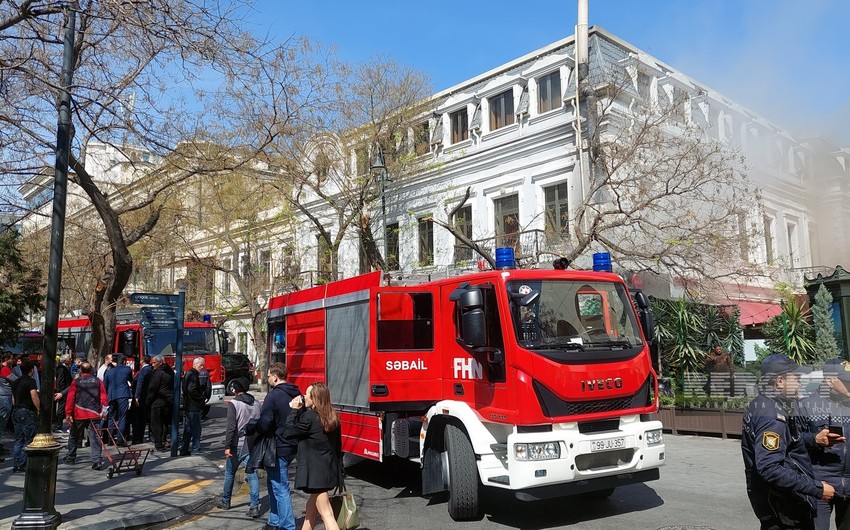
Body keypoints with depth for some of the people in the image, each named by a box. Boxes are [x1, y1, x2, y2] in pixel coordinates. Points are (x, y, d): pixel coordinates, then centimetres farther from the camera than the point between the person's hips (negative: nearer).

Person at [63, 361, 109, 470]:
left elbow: (70, 399, -4)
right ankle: (97, 461, -9)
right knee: (95, 437, -1)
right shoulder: (98, 381, 1)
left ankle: (70, 457, 31)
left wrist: (68, 414, 0)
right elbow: (104, 397, 0)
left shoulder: (76, 382, -3)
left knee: (74, 436, 18)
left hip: (78, 415, -1)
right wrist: (104, 411, 7)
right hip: (94, 414, 1)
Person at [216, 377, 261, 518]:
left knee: (230, 472, 16)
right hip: (252, 444, 4)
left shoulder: (234, 403, -10)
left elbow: (231, 426, -16)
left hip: (238, 444, -4)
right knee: (252, 474, 3)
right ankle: (254, 506, -5)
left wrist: (227, 446, -14)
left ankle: (225, 501, 32)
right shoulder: (257, 403, 6)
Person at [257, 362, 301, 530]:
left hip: (278, 448, -9)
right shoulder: (296, 394, 7)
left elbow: (264, 424, -20)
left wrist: (255, 428, 1)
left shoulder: (273, 396, -18)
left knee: (280, 488, -1)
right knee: (273, 483, 22)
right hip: (292, 445, 9)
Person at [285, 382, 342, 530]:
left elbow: (288, 432, -9)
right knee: (311, 507, 25)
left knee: (326, 514, -8)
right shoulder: (332, 417, 7)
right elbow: (338, 445, 12)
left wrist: (294, 410, -2)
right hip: (330, 469, 9)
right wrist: (339, 469, 18)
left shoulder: (309, 417, -18)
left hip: (315, 471, -8)